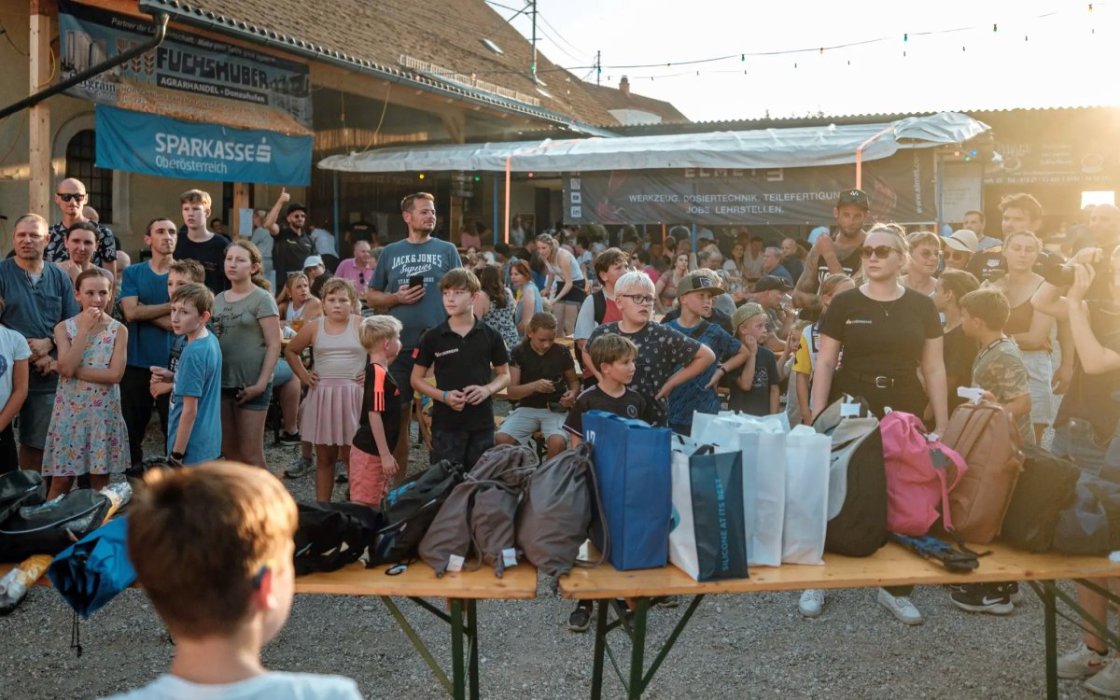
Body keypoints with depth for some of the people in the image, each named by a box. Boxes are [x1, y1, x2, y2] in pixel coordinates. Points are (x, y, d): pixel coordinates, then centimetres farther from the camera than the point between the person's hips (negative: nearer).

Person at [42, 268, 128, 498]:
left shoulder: (119, 330, -2)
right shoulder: (64, 328, -1)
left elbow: (115, 374, -11)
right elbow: (66, 368, -16)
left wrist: (75, 371, -14)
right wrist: (85, 329, -15)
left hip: (104, 411, 0)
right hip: (70, 410, 0)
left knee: (100, 478, 8)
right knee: (61, 479, 5)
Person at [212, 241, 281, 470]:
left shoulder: (262, 299, -6)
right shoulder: (218, 299, 12)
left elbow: (274, 345, -11)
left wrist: (261, 384, -16)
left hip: (250, 385, -6)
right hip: (222, 383, 6)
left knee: (250, 455, -2)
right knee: (229, 451, 12)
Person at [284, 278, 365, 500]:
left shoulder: (362, 326, -2)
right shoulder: (313, 327, 6)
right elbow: (290, 351, 20)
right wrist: (303, 375, 10)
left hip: (353, 396, -3)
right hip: (322, 396, 3)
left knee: (351, 455, -1)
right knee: (324, 457, 10)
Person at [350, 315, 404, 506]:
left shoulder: (380, 370, 10)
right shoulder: (378, 373, -19)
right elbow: (374, 415, -22)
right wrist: (386, 455, -21)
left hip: (376, 451, 9)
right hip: (370, 452, -9)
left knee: (374, 504, 16)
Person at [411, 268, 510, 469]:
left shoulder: (490, 336, 1)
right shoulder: (433, 337, -2)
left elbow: (504, 375, 9)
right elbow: (416, 379, 4)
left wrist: (487, 389, -11)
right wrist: (443, 396, -12)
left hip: (482, 422, 1)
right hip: (446, 423, -1)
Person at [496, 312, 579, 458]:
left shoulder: (562, 352, -1)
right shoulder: (519, 352, -1)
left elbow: (574, 381, 15)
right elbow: (511, 392, -6)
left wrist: (572, 393, -9)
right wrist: (534, 386, -25)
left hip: (556, 409, -1)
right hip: (527, 408, 1)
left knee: (557, 442, -33)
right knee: (502, 438, -26)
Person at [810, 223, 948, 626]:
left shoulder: (922, 307, 4)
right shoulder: (844, 303, -1)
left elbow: (934, 369, 6)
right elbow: (824, 364, -1)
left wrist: (942, 425, 2)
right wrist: (817, 420, -8)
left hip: (904, 415, 2)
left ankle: (895, 588, 19)